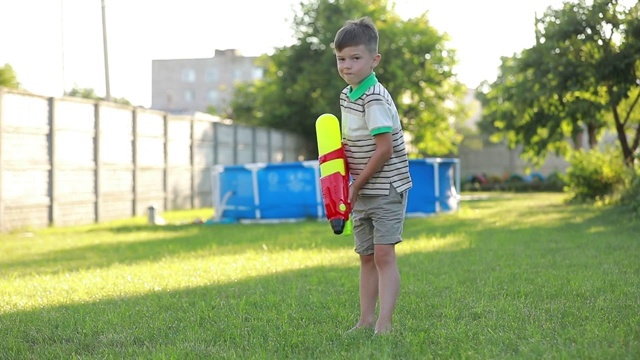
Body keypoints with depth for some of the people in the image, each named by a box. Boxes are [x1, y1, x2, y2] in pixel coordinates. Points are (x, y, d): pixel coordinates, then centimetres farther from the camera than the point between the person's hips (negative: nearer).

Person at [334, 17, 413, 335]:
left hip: (386, 188, -9)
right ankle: (366, 320, 19)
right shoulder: (346, 95, 10)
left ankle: (384, 324, -10)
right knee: (366, 257, 12)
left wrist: (357, 185, -14)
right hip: (361, 192, 9)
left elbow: (384, 149, -22)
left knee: (383, 254, -11)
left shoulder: (375, 98, -18)